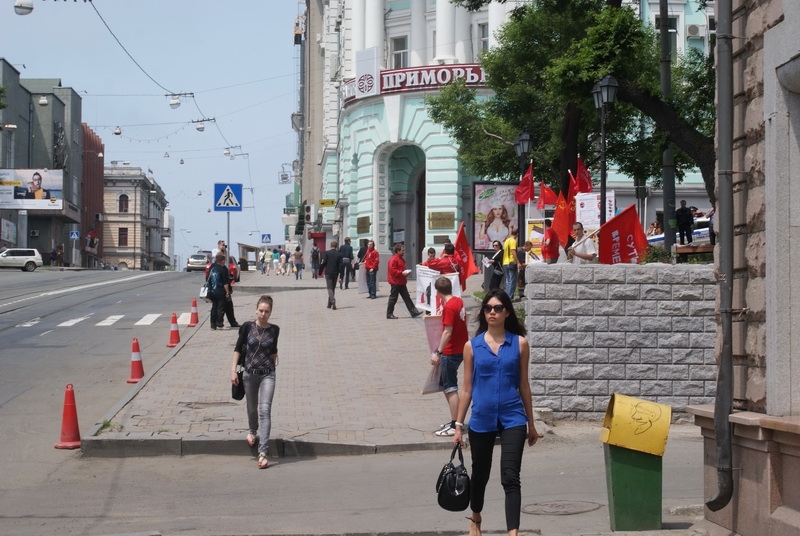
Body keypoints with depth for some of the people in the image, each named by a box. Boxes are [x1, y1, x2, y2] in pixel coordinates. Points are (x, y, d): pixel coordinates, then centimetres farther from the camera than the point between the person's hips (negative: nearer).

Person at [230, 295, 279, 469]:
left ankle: (262, 452, -16)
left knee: (265, 410, -12)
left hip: (267, 375, -1)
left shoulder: (274, 330, -2)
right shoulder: (247, 327, -6)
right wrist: (233, 370, -6)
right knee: (252, 408, 18)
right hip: (250, 374, 1)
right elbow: (238, 349, -1)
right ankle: (253, 431, 52)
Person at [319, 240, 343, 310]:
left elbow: (323, 263, -9)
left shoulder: (326, 253, -7)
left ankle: (333, 301, -26)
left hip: (328, 273, -3)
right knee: (333, 288, 14)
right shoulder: (339, 254, 1)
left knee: (330, 288, -4)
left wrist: (320, 272, 1)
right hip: (335, 274, 3)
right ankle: (329, 304, 20)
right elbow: (340, 266, -1)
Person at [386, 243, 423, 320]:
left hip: (401, 282, 10)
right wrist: (402, 273, -23)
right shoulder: (393, 259, -16)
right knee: (393, 298, -2)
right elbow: (392, 270, -23)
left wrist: (405, 272, 7)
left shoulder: (401, 259, 16)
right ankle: (389, 314, 6)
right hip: (395, 282, -10)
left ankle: (413, 312, 5)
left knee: (407, 298, 7)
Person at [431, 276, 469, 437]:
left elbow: (447, 332, -22)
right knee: (445, 385, 19)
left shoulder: (449, 307, -20)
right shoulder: (459, 301, 6)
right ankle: (455, 420, 24)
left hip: (451, 352, -9)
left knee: (450, 388, -4)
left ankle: (454, 426, -1)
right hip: (461, 348, 9)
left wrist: (438, 352, -19)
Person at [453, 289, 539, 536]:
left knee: (510, 478, -11)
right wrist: (459, 425, 4)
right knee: (480, 473, 18)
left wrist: (531, 424, 10)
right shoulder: (472, 346, 1)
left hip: (512, 418, -1)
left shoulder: (519, 343, 0)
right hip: (481, 418, 1)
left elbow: (523, 385, 6)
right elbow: (467, 388, 5)